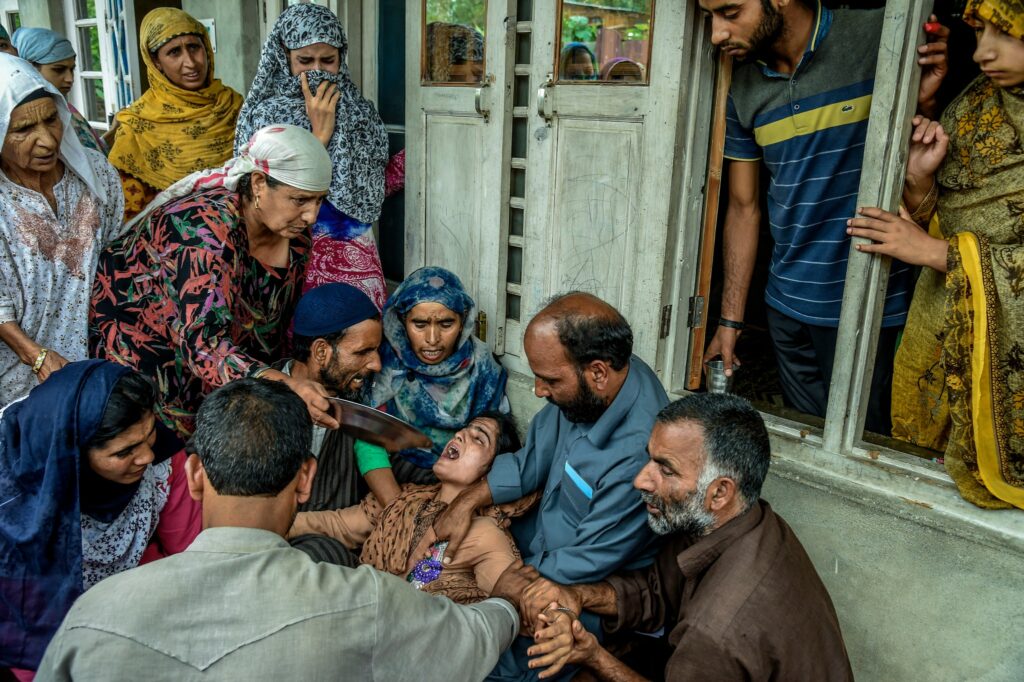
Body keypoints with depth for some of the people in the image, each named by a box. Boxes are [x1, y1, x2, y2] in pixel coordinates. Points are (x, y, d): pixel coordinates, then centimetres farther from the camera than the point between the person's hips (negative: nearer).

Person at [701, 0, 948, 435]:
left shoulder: (879, 39, -11)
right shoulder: (743, 88, 3)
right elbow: (743, 208, 8)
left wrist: (924, 104, -23)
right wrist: (730, 321, 9)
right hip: (786, 302, 4)